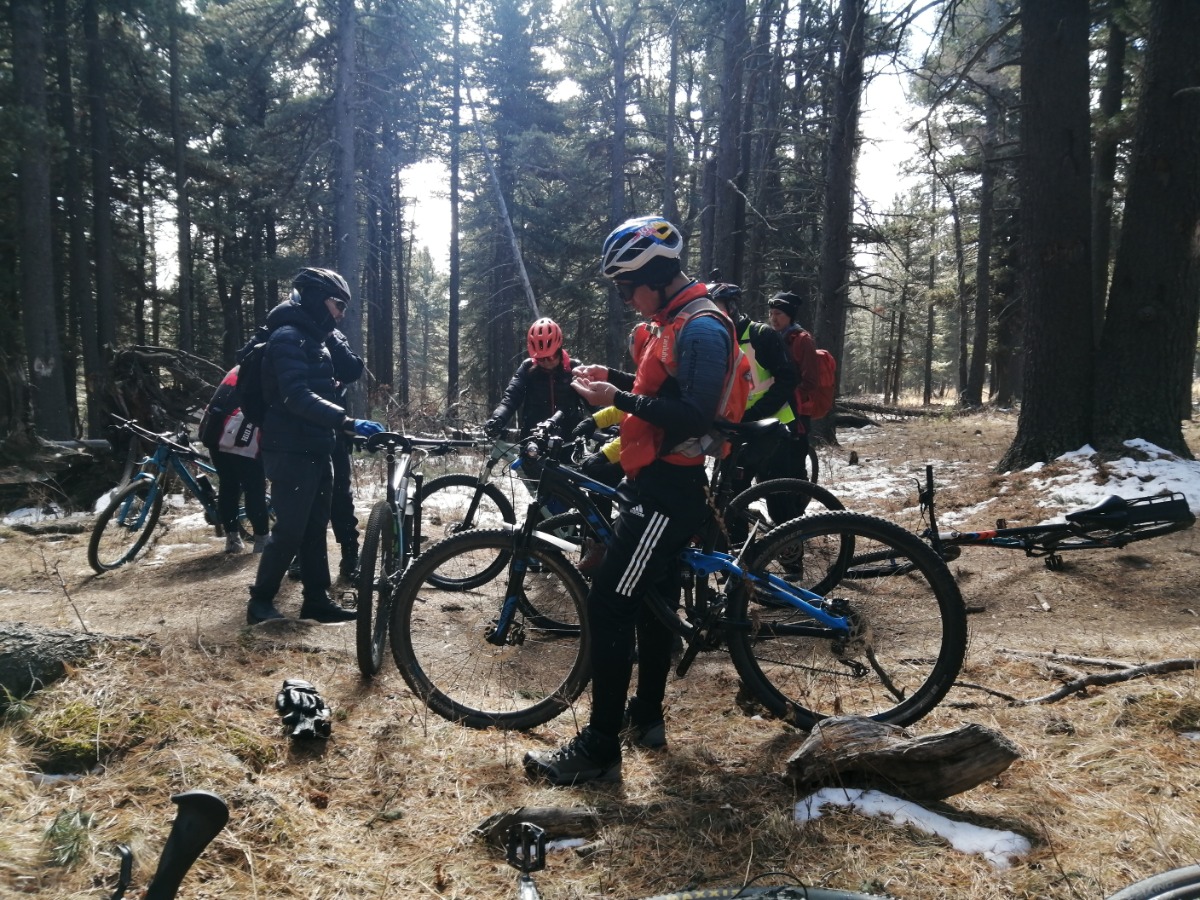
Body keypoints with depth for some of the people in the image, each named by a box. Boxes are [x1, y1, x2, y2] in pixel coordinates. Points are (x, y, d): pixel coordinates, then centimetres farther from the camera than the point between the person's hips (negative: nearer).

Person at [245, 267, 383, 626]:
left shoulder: (317, 338, 17)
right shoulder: (288, 337, -14)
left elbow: (352, 371, 9)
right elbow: (298, 397, -28)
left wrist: (333, 335, -2)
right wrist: (348, 422, -36)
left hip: (316, 449, 9)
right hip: (291, 451, -9)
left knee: (315, 527, 11)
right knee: (290, 530, -5)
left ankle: (317, 600, 18)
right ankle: (261, 601, 9)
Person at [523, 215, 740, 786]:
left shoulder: (701, 328, -17)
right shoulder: (672, 321, 16)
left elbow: (694, 415, -25)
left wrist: (618, 399, -21)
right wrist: (612, 378, 9)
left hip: (669, 490, -11)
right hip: (655, 483, 11)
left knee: (608, 606, -11)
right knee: (651, 600, 18)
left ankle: (598, 752, -3)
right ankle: (646, 717, 33)